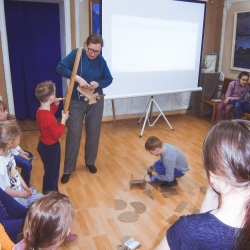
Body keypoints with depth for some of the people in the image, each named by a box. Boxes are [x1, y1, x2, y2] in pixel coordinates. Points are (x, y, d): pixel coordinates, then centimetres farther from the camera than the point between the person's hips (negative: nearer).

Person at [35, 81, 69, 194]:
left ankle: (49, 193, 43)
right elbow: (57, 135, -25)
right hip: (50, 148, -10)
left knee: (51, 172, 26)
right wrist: (63, 120, -18)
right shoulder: (49, 118, -32)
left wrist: (55, 105, 12)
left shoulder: (40, 111, -3)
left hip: (44, 145, 10)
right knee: (51, 173, 9)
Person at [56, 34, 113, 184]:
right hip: (76, 101, -2)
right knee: (74, 134, 0)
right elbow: (60, 68, -16)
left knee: (93, 133, 11)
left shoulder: (101, 60, -1)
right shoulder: (76, 54, -8)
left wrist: (98, 83, -17)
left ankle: (90, 162, 32)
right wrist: (78, 78, -29)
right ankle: (68, 169, 12)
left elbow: (109, 79, 4)